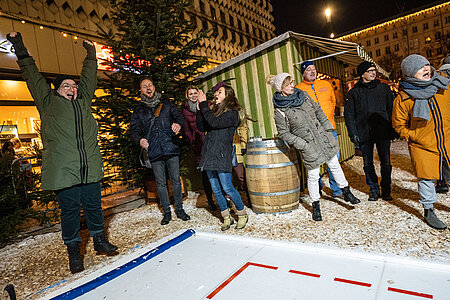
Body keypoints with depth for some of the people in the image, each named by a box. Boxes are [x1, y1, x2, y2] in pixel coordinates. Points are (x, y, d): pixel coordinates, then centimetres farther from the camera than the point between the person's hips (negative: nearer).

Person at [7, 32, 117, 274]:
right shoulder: (48, 103, 9)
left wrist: (90, 54, 36)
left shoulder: (83, 101, 16)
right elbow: (33, 77, 12)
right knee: (69, 209, 5)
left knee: (93, 205, 12)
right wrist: (21, 50, 15)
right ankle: (73, 250, 22)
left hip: (89, 168, 3)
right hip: (63, 170, -3)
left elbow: (89, 77, 26)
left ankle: (99, 240, 30)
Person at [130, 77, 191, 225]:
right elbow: (134, 129, 6)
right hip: (154, 151, 0)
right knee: (160, 183, 7)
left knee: (176, 180, 5)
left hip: (171, 148, 0)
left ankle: (179, 209, 21)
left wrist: (178, 123, -18)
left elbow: (178, 116, 6)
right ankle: (166, 212, 21)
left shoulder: (166, 104, 11)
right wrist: (139, 139, -16)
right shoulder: (139, 110, 11)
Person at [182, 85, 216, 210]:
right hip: (198, 146, 1)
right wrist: (193, 142, 1)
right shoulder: (185, 110, 10)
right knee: (205, 173, 4)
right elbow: (187, 130, 11)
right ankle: (210, 201, 16)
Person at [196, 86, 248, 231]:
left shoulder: (232, 113, -5)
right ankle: (226, 217, 24)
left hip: (222, 155, -7)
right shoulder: (214, 110, 17)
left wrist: (204, 105, -11)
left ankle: (242, 214, 17)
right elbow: (201, 127, 12)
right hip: (209, 154, 7)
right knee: (215, 189, 10)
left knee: (227, 188, -5)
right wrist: (199, 109, 4)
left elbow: (214, 123, -19)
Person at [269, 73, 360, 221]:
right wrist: (301, 144, -15)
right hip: (308, 146, -5)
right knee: (313, 176, 4)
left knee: (335, 166, 17)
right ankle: (315, 205, 24)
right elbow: (284, 133, -11)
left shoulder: (302, 95, 3)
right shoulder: (280, 110, -14)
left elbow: (318, 111, 12)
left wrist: (328, 128, 8)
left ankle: (346, 193, 37)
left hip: (323, 137, 5)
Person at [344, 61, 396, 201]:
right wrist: (353, 134, -5)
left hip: (383, 133, 1)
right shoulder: (354, 92, 6)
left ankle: (386, 190, 21)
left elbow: (391, 109, 10)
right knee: (368, 164, 7)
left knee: (386, 163, 5)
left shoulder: (384, 88, 10)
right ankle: (374, 189, 22)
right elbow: (349, 115, 3)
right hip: (364, 134, 0)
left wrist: (392, 129, 0)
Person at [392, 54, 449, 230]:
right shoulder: (403, 97, -15)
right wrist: (414, 137, -11)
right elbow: (399, 124, -5)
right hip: (423, 146, -4)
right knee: (426, 178, 6)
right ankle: (428, 211, 24)